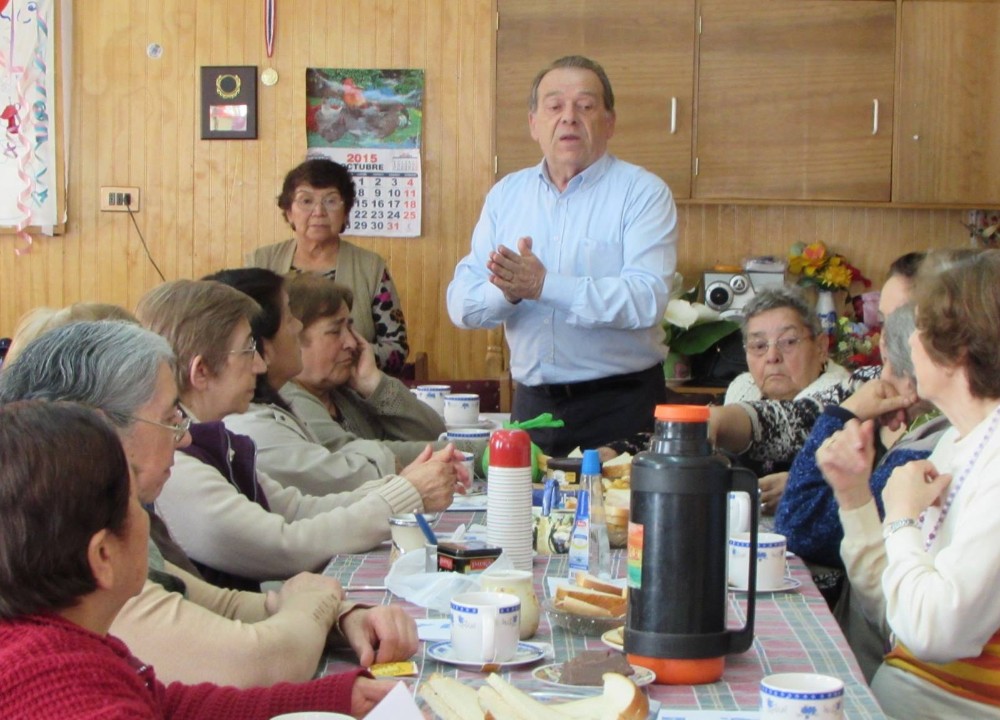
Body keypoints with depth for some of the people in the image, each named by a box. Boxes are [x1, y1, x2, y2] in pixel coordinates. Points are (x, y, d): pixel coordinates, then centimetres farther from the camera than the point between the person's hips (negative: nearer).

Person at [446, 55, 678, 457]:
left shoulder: (643, 193, -4)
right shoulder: (506, 194, 9)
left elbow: (647, 299, -19)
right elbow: (461, 304, 3)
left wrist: (544, 285, -25)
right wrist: (507, 291, -18)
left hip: (620, 407, -3)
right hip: (532, 404, 4)